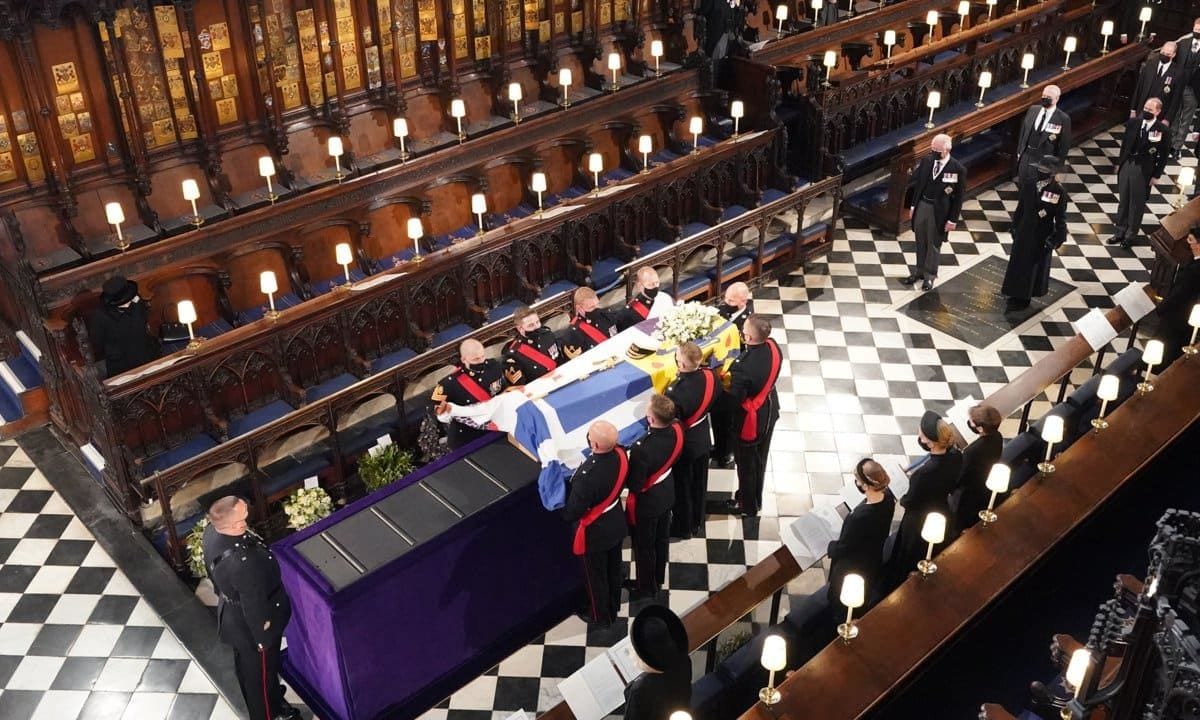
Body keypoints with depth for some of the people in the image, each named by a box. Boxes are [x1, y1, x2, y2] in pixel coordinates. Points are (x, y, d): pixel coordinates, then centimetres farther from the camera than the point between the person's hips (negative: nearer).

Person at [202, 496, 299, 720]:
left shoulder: (211, 533, -19)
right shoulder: (244, 563, -44)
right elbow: (253, 606, -28)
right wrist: (263, 638, -13)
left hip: (231, 615, 7)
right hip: (250, 625, -7)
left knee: (245, 664, 32)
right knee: (262, 670, 21)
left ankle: (256, 700, 59)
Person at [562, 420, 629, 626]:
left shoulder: (587, 476, -41)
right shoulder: (621, 453, -20)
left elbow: (571, 514, -28)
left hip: (595, 533, -6)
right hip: (616, 524, 7)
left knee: (595, 576, 21)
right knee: (613, 569, 29)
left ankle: (601, 616, 45)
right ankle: (613, 607, 54)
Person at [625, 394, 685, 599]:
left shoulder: (642, 449, -40)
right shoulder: (677, 429, -20)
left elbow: (635, 485, -27)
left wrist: (627, 462, -13)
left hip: (646, 502, -6)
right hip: (666, 493, 7)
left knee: (644, 547, 19)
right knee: (661, 539, 28)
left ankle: (646, 588, 40)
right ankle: (658, 579, 51)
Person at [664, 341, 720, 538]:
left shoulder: (675, 393, -39)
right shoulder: (710, 375, -20)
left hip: (682, 444, -6)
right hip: (703, 440, 6)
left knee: (682, 487, 20)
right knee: (699, 484, 26)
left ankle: (683, 527, 42)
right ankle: (698, 523, 48)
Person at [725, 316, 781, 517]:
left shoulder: (744, 366, -39)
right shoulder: (773, 347, -17)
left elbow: (735, 398, -27)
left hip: (751, 418, -7)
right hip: (769, 409, 7)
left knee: (746, 463, 18)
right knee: (760, 458, 28)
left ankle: (747, 506, 40)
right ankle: (756, 499, 50)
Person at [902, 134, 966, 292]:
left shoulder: (958, 169, -17)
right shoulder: (927, 160, -4)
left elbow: (959, 197, -11)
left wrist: (953, 219, -10)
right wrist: (913, 205, 8)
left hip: (938, 211, -4)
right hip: (921, 205, 4)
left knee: (934, 244, 10)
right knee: (920, 242, 17)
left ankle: (930, 275, 27)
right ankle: (919, 271, 34)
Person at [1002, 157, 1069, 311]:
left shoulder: (1058, 192, -18)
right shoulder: (1028, 186, -6)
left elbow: (1060, 218, -12)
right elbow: (1020, 209, 4)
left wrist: (1056, 239, -13)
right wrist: (1015, 228, 9)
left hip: (1042, 237, -4)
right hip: (1024, 232, 4)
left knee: (1034, 267, 11)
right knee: (1018, 264, 15)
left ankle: (1023, 298, 25)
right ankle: (1017, 294, 33)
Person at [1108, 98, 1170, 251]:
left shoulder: (1162, 130, -14)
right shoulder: (1133, 123, -3)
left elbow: (1163, 155, -8)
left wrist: (1156, 175, -8)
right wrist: (1119, 162, 11)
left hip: (1143, 170, -4)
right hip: (1126, 165, 4)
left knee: (1137, 204, 9)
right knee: (1123, 200, 14)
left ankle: (1131, 235, 23)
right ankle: (1121, 231, 29)